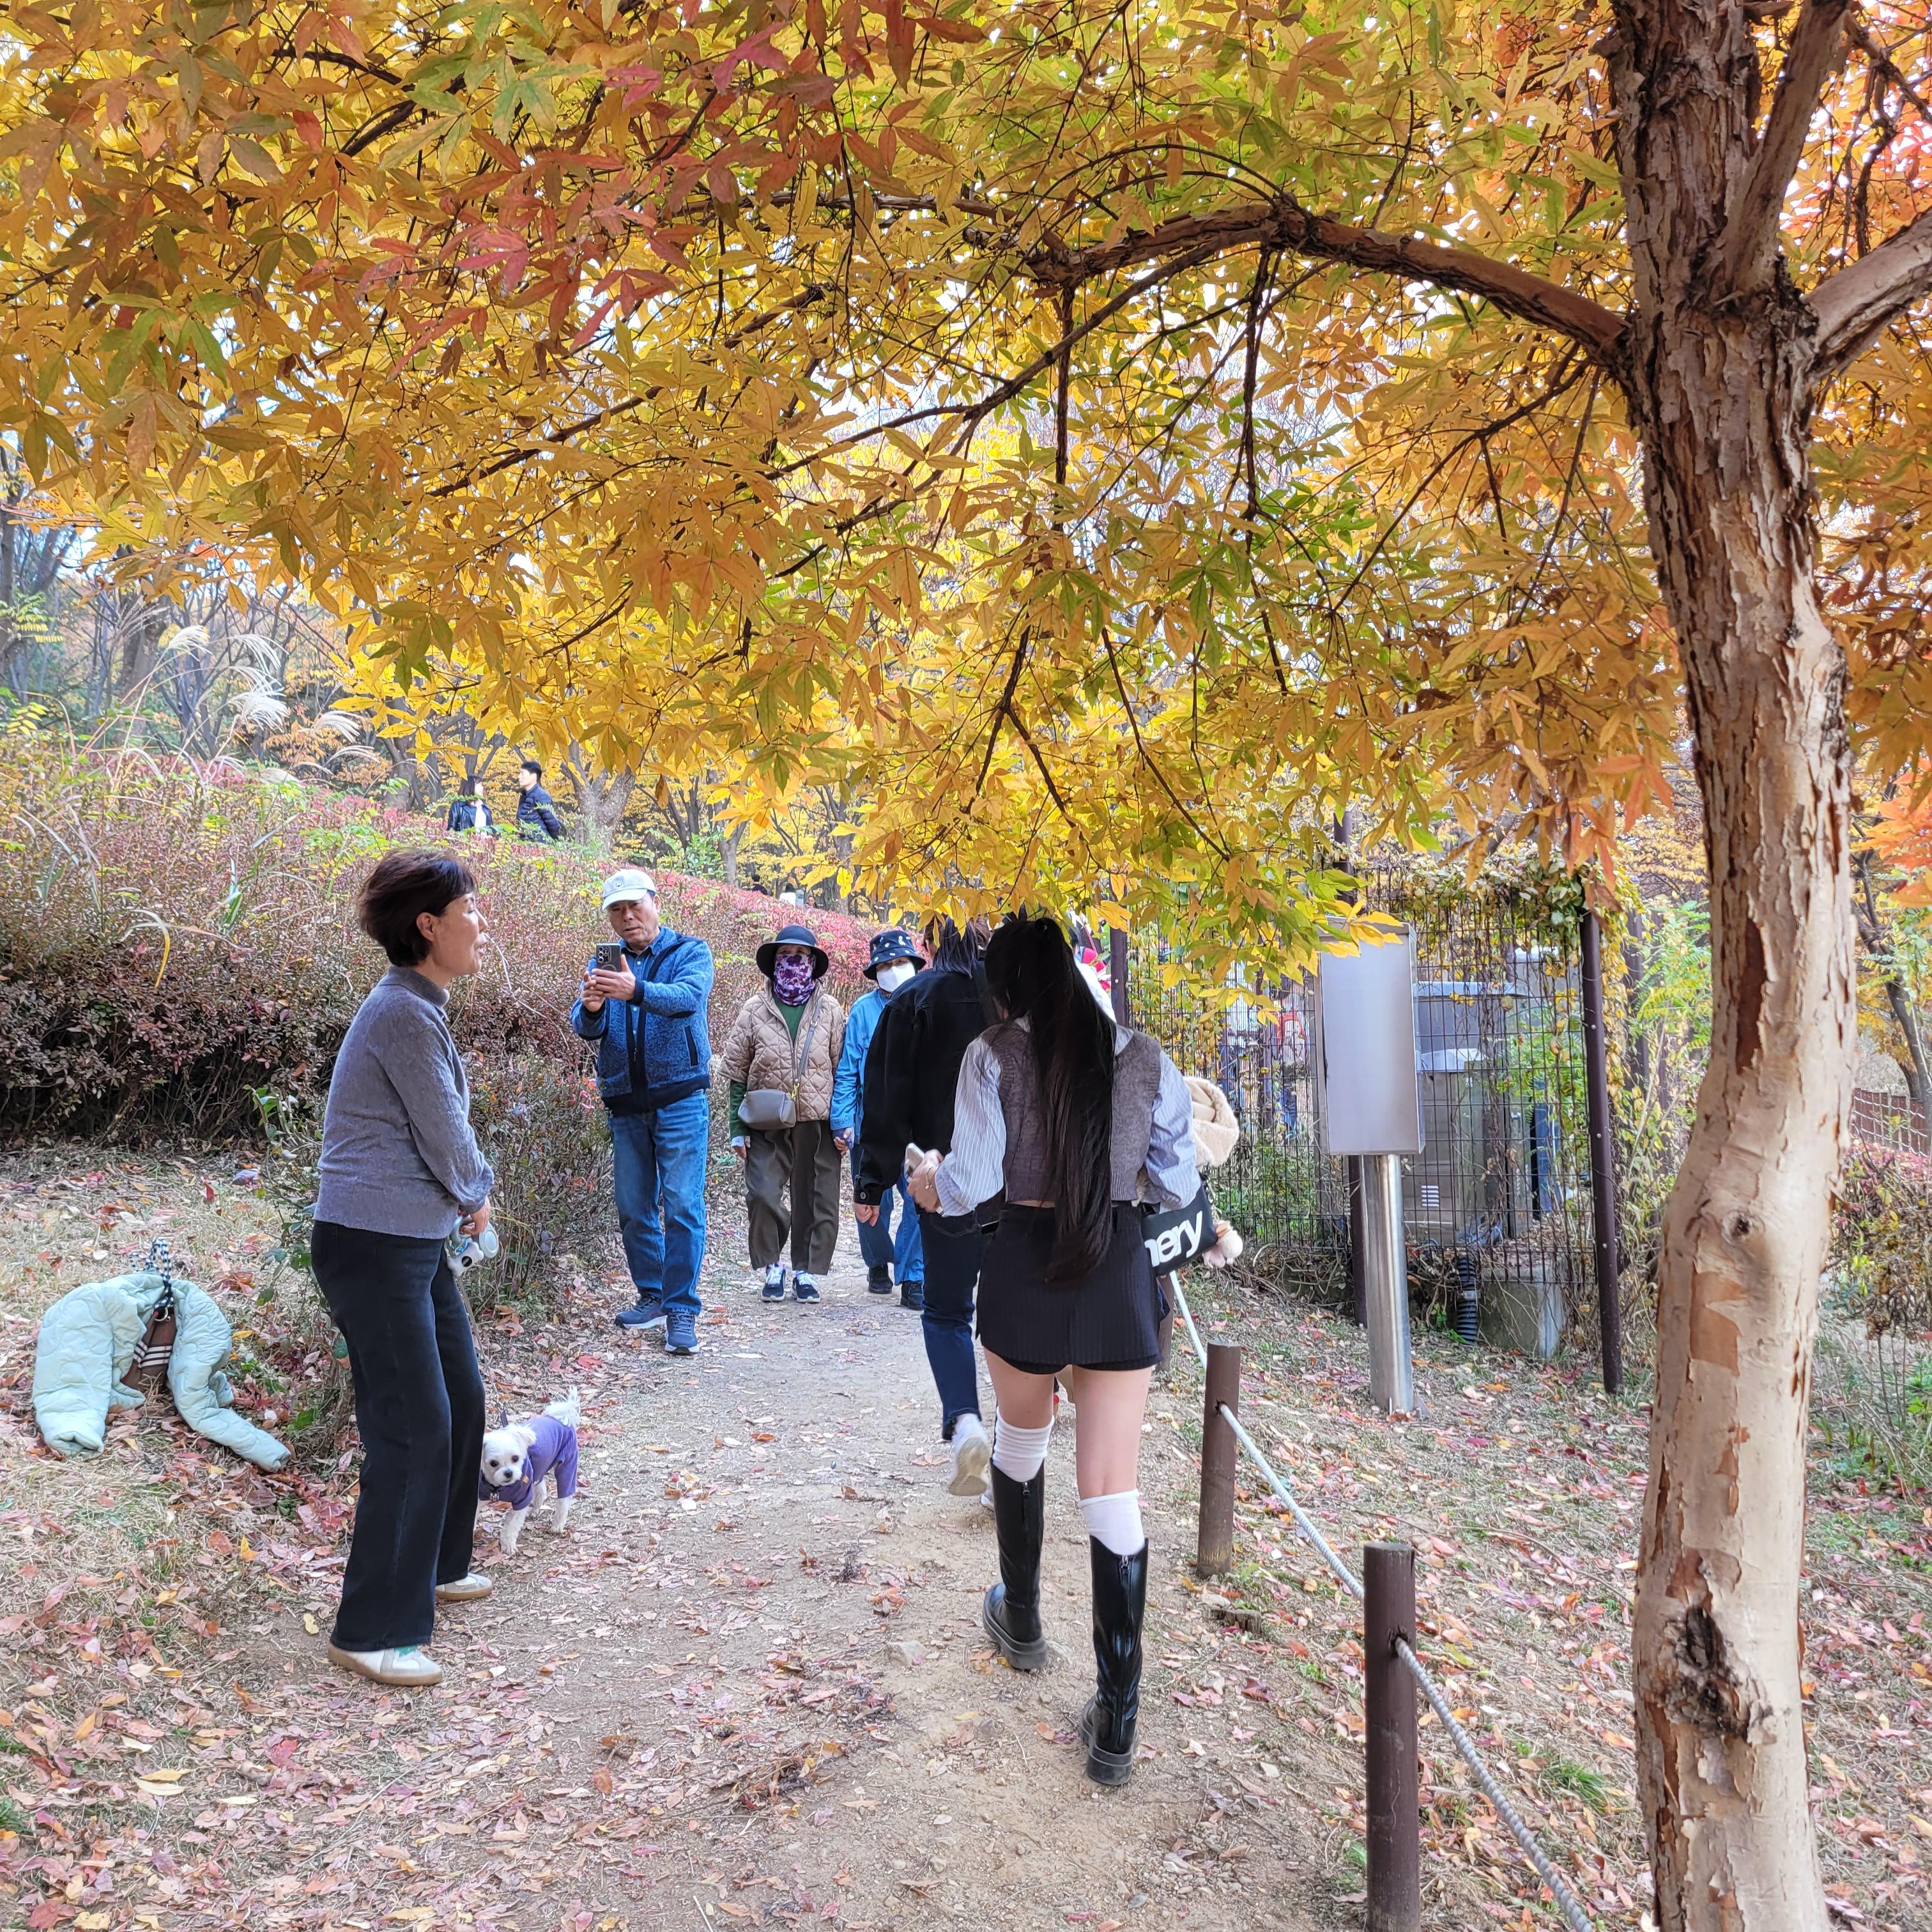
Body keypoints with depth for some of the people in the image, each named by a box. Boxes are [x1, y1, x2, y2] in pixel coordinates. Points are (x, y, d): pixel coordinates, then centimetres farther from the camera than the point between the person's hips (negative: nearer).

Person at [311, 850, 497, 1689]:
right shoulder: (405, 1014, -19)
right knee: (413, 1428, -5)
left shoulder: (418, 1006, 11)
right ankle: (374, 1629, 7)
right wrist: (478, 1195, 5)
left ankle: (435, 1565, 36)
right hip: (374, 1248, -10)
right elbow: (447, 1141, -13)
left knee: (461, 1400, 18)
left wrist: (465, 1200, 6)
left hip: (415, 1241, 10)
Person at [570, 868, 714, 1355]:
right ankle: (652, 1296, 24)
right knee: (633, 1208, 11)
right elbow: (586, 1028, -4)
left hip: (680, 1099, -4)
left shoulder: (690, 952, -3)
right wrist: (590, 1008, -29)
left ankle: (682, 1309, -1)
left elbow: (688, 996, -24)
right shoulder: (603, 963, 8)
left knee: (682, 1207, -6)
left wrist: (636, 992, -44)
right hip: (625, 1103, 4)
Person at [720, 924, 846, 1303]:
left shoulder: (830, 1010, 4)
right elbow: (736, 1072, 4)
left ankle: (806, 1272, 23)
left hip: (817, 1123, 1)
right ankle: (773, 1267, 11)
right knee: (762, 1195, -11)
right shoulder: (754, 1010, 3)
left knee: (816, 1201, 5)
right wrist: (738, 1129, 0)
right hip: (767, 1125, -1)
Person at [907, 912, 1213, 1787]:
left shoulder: (994, 1056, -6)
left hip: (1025, 1264, -1)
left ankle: (1021, 1621, 44)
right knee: (1113, 1489, 5)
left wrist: (926, 1181, 10)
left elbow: (969, 1182, -11)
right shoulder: (1147, 1060, 1)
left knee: (1021, 1443, 26)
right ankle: (1116, 1725, 9)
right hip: (1121, 1271, 1)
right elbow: (1176, 1186, 4)